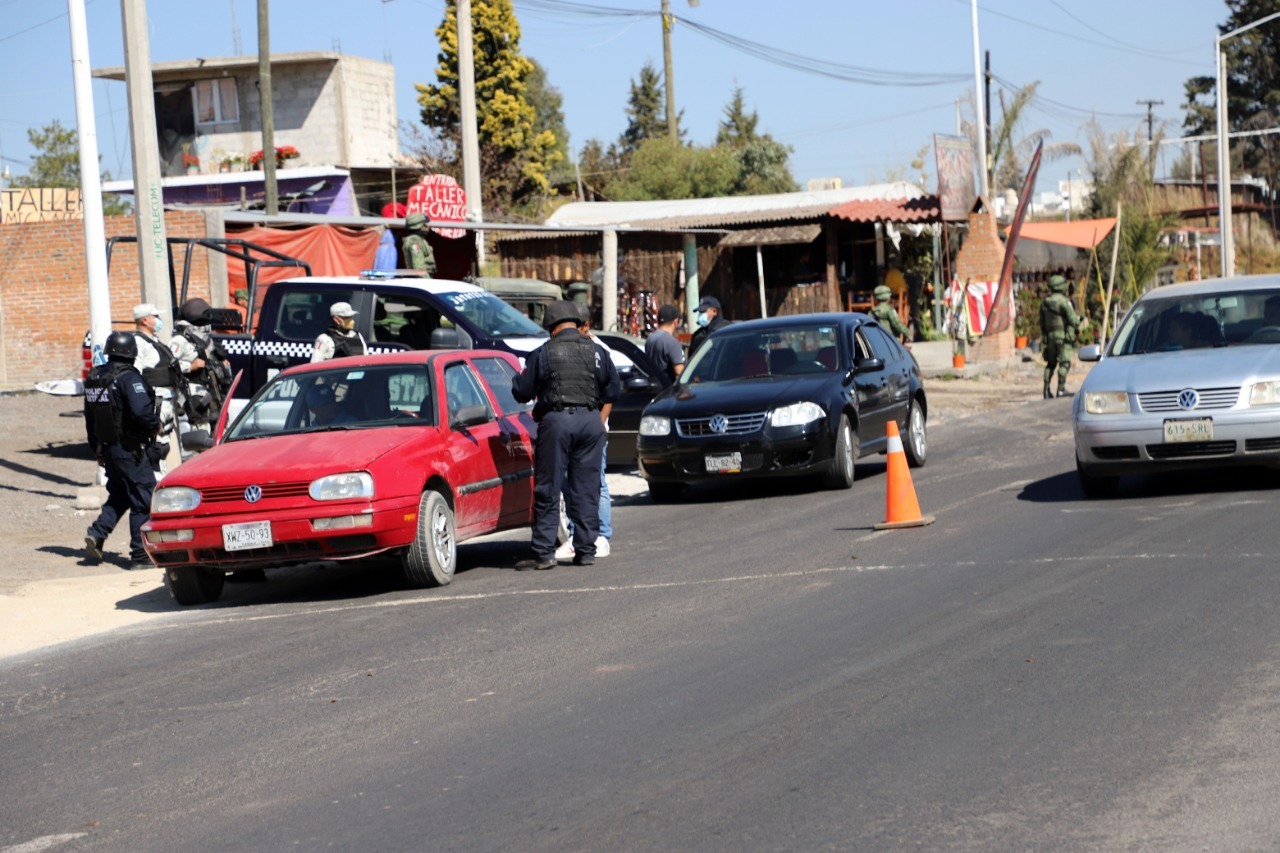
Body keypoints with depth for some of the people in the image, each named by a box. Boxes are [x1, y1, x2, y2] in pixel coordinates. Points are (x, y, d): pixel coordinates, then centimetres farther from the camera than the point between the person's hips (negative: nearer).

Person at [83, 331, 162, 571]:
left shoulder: (94, 378, 9)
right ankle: (140, 555, -1)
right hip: (129, 449, -8)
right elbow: (141, 411, -27)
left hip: (107, 448, 8)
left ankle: (97, 533, 5)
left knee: (119, 495, 23)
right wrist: (156, 426, -7)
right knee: (143, 499, -1)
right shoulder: (128, 378, -16)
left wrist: (97, 449, 23)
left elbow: (90, 418, 16)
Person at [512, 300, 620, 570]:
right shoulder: (597, 352, 6)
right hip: (591, 421, 3)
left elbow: (522, 391, 2)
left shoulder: (543, 354, -2)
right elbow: (613, 390, 10)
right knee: (587, 489, 9)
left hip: (556, 421, -3)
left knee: (548, 490, 1)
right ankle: (586, 550, 10)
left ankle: (543, 553, -2)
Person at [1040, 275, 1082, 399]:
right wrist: (1078, 327, 3)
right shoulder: (1064, 301, -14)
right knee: (1065, 362, -5)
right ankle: (1061, 389, -12)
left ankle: (1046, 390, 9)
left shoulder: (1045, 303, 8)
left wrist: (1044, 335, 25)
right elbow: (1073, 318, -16)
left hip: (1050, 336, 7)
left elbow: (1042, 323, 15)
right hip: (1063, 336, -7)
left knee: (1051, 363, 14)